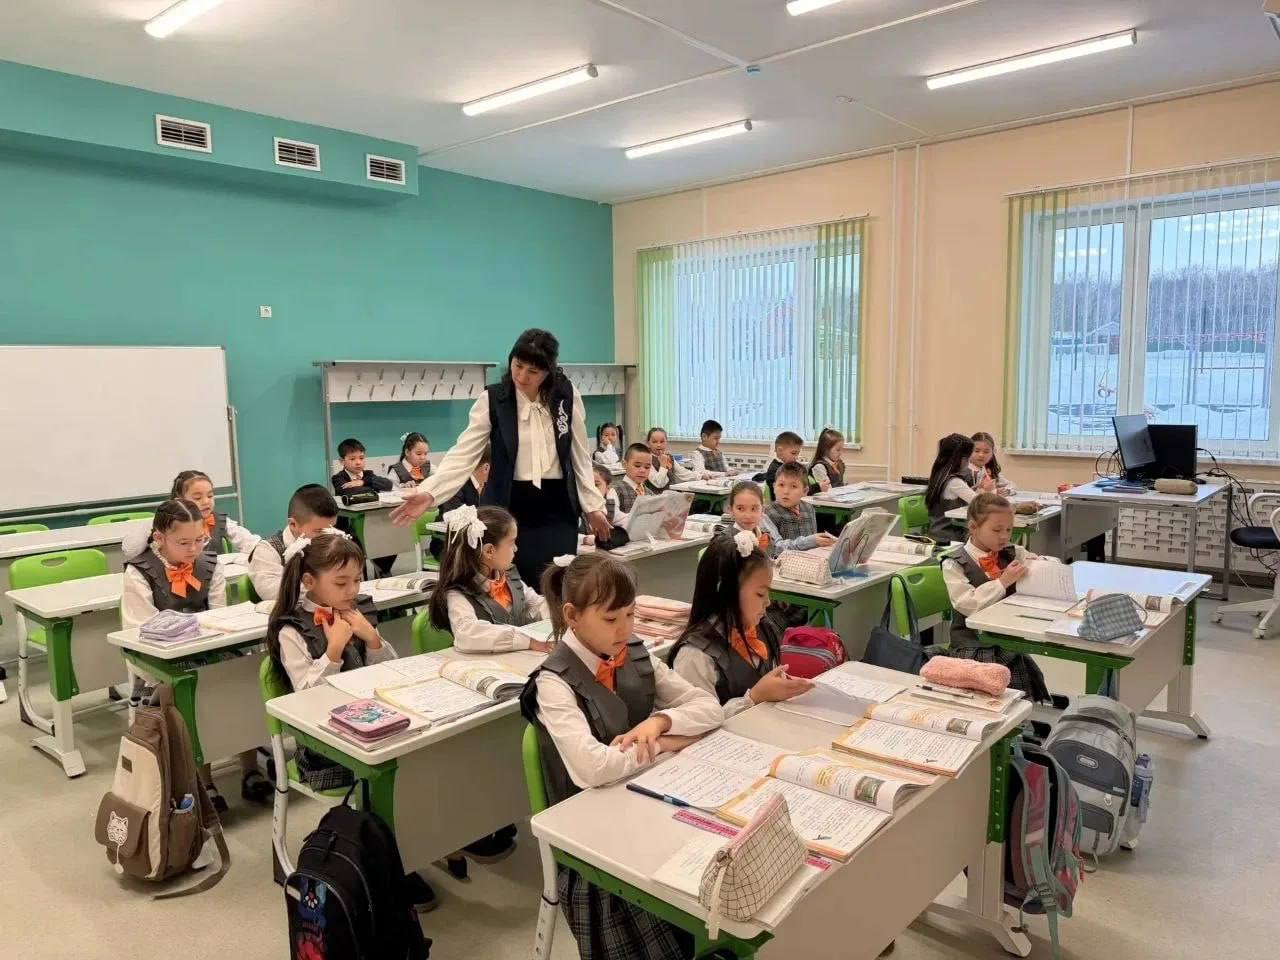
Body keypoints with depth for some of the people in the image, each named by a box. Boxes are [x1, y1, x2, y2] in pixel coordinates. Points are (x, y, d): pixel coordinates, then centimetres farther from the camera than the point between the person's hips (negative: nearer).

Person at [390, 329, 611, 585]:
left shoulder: (568, 395, -2)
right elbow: (464, 453, -11)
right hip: (508, 507, -1)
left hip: (557, 508, 1)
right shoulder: (492, 399, -7)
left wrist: (593, 505, 8)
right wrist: (429, 493, -24)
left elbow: (580, 455, 7)